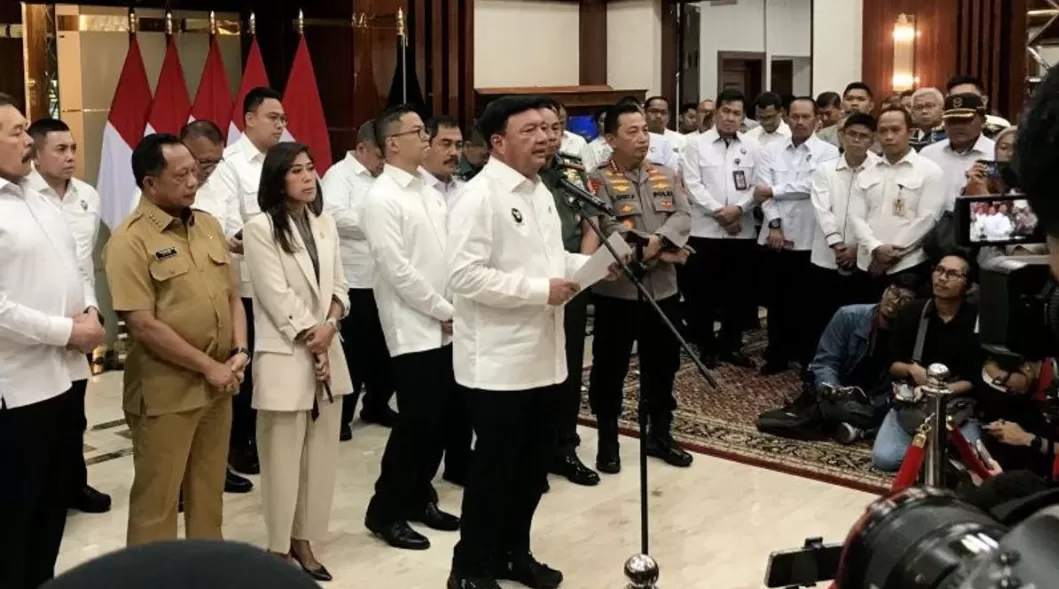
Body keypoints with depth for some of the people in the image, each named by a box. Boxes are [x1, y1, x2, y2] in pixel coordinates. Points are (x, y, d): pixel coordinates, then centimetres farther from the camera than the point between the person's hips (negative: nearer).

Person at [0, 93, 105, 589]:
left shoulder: (41, 202, 13)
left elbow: (73, 268, 18)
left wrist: (89, 311, -1)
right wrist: (67, 331, -17)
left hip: (65, 374, 9)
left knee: (54, 498, 19)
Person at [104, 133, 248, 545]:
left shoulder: (208, 225, 8)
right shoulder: (130, 241, -13)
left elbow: (232, 296, 12)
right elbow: (143, 325, -18)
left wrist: (239, 352, -4)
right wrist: (208, 366, -15)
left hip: (219, 385, 6)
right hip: (165, 391, -6)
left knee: (209, 491, 18)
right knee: (157, 500, 5)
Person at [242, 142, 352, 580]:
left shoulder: (325, 223, 10)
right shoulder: (260, 228, -9)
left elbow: (338, 284, 9)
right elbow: (277, 296, -13)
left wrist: (329, 326, -9)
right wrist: (312, 342, -11)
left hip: (328, 351, 6)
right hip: (285, 355, -6)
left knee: (321, 452, 9)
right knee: (284, 455, 0)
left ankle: (304, 539, 21)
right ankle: (280, 547, 13)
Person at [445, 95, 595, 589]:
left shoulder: (540, 193, 14)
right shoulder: (479, 197, -15)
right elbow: (465, 276, -23)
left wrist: (590, 265, 2)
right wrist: (540, 290, -22)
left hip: (543, 355, 8)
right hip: (499, 361, -8)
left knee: (534, 464, 16)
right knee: (494, 466, 3)